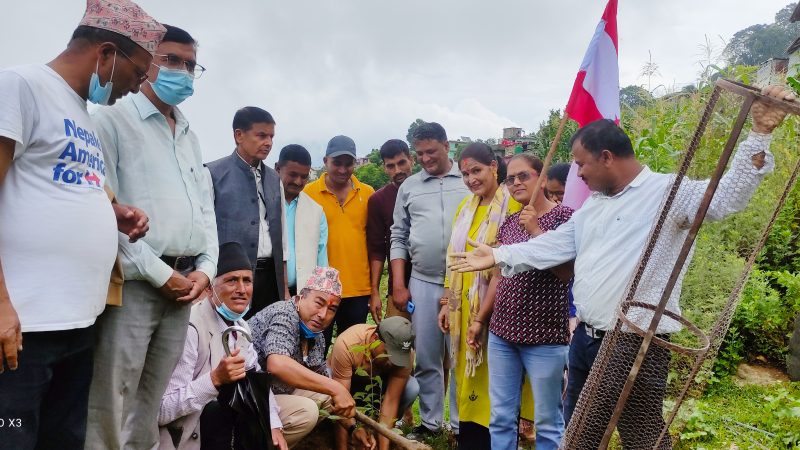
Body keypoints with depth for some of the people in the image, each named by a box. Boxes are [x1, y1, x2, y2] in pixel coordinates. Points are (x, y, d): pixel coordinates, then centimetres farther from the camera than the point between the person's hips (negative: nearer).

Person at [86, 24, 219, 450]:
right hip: (135, 283, -6)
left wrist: (205, 268, 3)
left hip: (185, 283, 7)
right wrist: (159, 273, -12)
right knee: (110, 407, -3)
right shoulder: (114, 119, -2)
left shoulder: (190, 135, 20)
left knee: (153, 405, 13)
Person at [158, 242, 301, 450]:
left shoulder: (240, 326, 3)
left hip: (227, 420, 8)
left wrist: (273, 425, -2)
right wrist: (215, 379, -35)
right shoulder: (190, 328, -23)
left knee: (305, 415, 6)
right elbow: (161, 410, -26)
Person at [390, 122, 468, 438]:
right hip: (422, 284, 2)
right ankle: (429, 421, 25)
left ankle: (462, 424, 20)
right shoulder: (409, 187, 10)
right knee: (426, 358, 10)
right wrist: (398, 285, 5)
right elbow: (399, 238, 11)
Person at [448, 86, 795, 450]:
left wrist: (759, 134, -36)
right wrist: (499, 255, 9)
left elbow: (727, 196, -25)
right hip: (585, 338, 8)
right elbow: (555, 244, 15)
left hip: (635, 345, -8)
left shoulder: (667, 191, -11)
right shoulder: (593, 204, 14)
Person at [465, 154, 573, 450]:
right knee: (500, 417, 12)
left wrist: (536, 230, -16)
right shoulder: (508, 223, 11)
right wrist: (480, 319, 15)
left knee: (547, 421, 7)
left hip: (544, 335, -5)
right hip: (501, 332, 6)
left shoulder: (563, 217, -6)